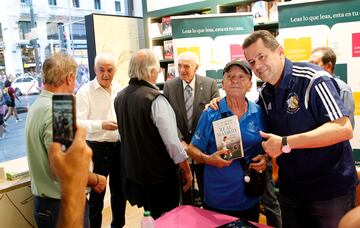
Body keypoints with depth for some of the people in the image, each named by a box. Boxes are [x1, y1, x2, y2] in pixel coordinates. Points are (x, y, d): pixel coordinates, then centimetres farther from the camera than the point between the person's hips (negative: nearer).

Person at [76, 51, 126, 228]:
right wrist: (101, 125, -30)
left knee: (119, 190, 19)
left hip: (120, 146, 6)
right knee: (97, 194, 6)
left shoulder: (119, 91, 7)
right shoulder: (85, 91, -11)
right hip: (98, 148, -6)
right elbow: (78, 123, -18)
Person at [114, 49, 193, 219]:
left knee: (150, 217, 24)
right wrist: (187, 170, -9)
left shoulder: (120, 97, 1)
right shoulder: (155, 99, -22)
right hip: (159, 173, -7)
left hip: (132, 171, 7)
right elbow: (172, 141, -21)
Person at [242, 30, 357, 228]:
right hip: (290, 190, 7)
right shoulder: (265, 93, 3)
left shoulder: (312, 79, -18)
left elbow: (343, 129, -26)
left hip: (330, 190, -6)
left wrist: (285, 144, -28)